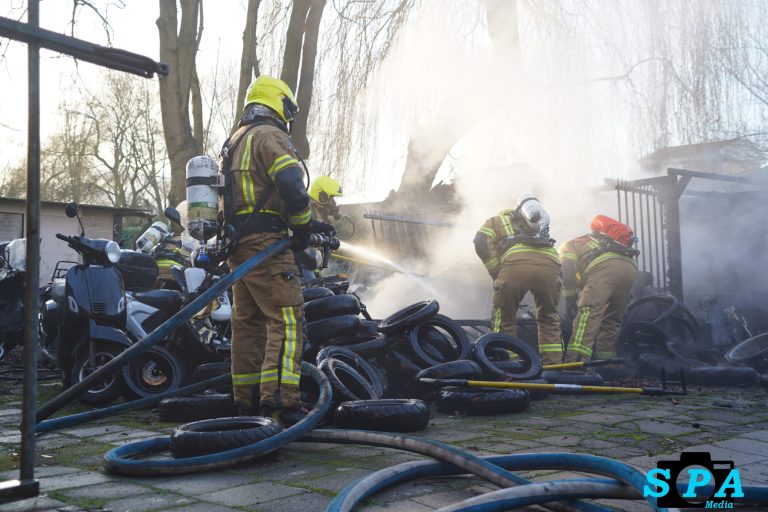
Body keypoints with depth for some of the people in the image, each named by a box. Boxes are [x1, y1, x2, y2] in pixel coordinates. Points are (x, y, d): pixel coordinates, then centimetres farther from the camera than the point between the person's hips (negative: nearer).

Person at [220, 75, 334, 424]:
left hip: (236, 243, 10)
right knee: (286, 317, -13)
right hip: (264, 241, -10)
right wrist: (303, 228, -6)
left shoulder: (234, 142, 25)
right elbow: (291, 186, -20)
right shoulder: (269, 136, -6)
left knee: (247, 320, 12)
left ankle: (247, 399, 18)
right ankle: (279, 399, -21)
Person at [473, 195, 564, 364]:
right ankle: (554, 363, 20)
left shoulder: (497, 220, 28)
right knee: (548, 318, 24)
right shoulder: (541, 227, 42)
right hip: (549, 266, 3)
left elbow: (481, 242, 10)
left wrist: (496, 272, 12)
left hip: (515, 265, -3)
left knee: (504, 320, 14)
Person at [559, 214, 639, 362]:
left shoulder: (568, 246, 28)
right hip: (629, 267, 7)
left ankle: (575, 362, -32)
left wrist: (570, 300, 7)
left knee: (587, 311, -18)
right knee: (612, 319, 17)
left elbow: (567, 270, 6)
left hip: (604, 266, -7)